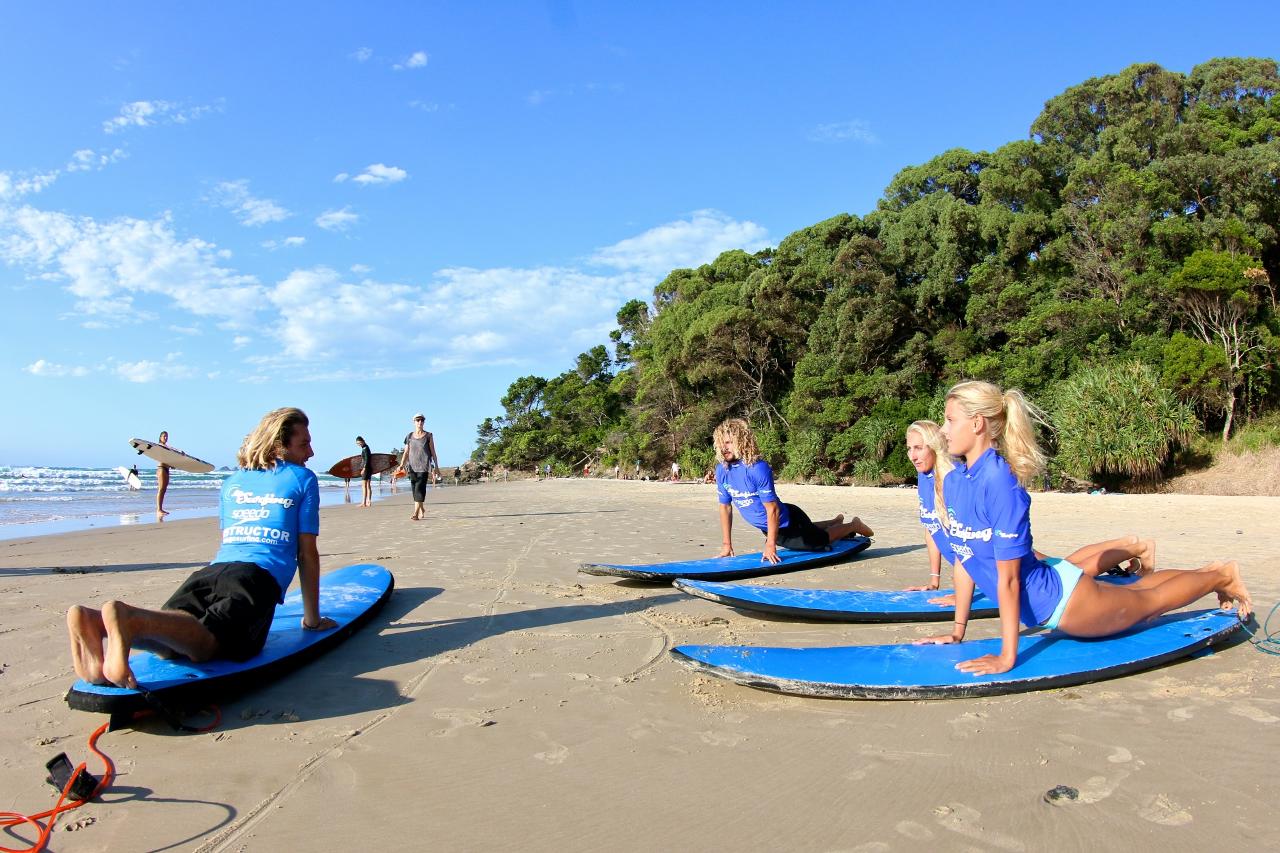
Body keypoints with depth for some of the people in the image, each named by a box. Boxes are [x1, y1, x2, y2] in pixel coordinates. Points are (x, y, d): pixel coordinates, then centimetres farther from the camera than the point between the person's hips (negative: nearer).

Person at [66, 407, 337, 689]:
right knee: (203, 645, -27)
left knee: (167, 643, -16)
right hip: (258, 579, -6)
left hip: (211, 571, 6)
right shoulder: (303, 479, 15)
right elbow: (308, 554, 12)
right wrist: (312, 619, 18)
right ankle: (131, 619, -53)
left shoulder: (231, 482, 32)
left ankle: (95, 623, -42)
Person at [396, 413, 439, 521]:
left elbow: (433, 452, 5)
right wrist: (401, 465, -4)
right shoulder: (409, 437, 10)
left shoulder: (428, 436, 3)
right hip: (412, 466, 3)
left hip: (424, 466, -3)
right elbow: (406, 453, 9)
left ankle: (416, 513, -20)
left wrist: (436, 466, 3)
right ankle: (422, 510, 26)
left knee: (420, 488, -14)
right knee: (415, 489, 7)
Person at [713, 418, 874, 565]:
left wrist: (770, 546, -30)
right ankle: (835, 522, 58)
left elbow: (772, 509, -31)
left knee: (820, 540, 17)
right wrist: (727, 545, -5)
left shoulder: (758, 468, -33)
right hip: (766, 527, 7)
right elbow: (725, 507, -5)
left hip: (785, 521, -7)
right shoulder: (721, 470, -14)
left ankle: (853, 525, 43)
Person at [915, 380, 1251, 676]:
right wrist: (958, 631, 4)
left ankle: (1222, 577, 45)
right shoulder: (952, 481, -7)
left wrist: (1007, 657, -24)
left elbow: (1008, 577, -30)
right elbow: (965, 559, 1)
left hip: (1057, 600, -7)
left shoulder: (1000, 482, -32)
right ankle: (1206, 571, 54)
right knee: (1130, 592, 30)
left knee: (1148, 601, 20)